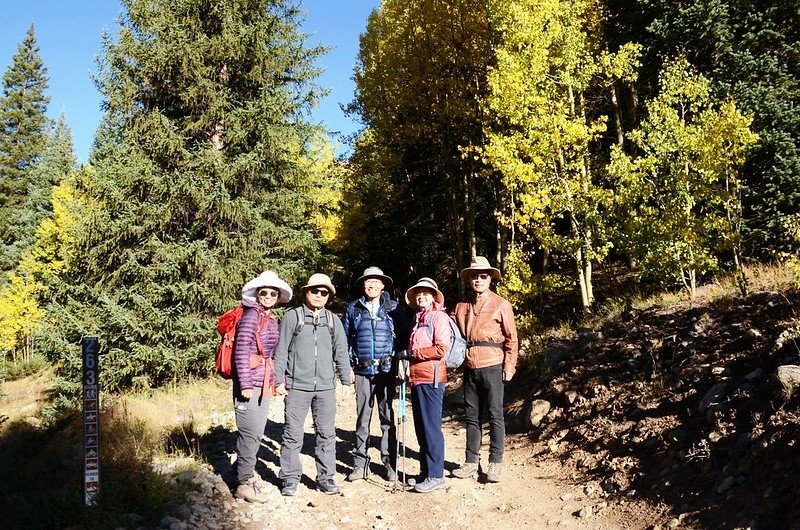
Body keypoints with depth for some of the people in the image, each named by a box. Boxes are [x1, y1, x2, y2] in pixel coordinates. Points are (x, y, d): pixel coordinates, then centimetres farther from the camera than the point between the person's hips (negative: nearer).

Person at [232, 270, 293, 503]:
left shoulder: (271, 319, 13)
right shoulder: (251, 316, -11)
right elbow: (241, 351, -16)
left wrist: (272, 381, 17)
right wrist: (245, 385, -18)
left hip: (263, 384, 8)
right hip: (250, 383, -8)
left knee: (256, 433, 16)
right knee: (250, 433, -2)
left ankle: (245, 471, 30)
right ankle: (244, 483, 8)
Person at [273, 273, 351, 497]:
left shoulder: (333, 320, 11)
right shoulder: (292, 317, 2)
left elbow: (341, 352, 13)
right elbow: (281, 351, 2)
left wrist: (346, 381, 8)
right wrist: (279, 380, -3)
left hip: (326, 386, 3)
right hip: (297, 386, -3)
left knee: (327, 434, 7)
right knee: (293, 434, 1)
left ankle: (326, 477, 17)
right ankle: (290, 478, 12)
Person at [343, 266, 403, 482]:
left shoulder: (393, 307, 4)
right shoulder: (353, 308, 6)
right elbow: (346, 337, 9)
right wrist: (347, 363, 3)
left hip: (386, 369, -1)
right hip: (363, 369, 1)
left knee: (388, 416, 4)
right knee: (362, 416, 5)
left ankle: (390, 462, 12)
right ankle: (360, 463, 13)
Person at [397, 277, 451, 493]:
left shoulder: (439, 317, -6)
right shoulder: (417, 318, 18)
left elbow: (441, 348, -16)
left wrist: (412, 353, -12)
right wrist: (405, 356, 8)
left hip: (431, 379, -8)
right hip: (416, 378, 8)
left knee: (431, 427, -5)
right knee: (421, 427, 12)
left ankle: (435, 475, 0)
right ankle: (425, 471, 21)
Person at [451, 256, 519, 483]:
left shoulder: (501, 305, 0)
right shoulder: (461, 306, 11)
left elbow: (511, 339, 0)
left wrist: (509, 367, -6)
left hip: (492, 367, -4)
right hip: (470, 368, 4)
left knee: (495, 414, 1)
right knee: (472, 415, 10)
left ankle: (495, 462, 9)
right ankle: (471, 462, 18)